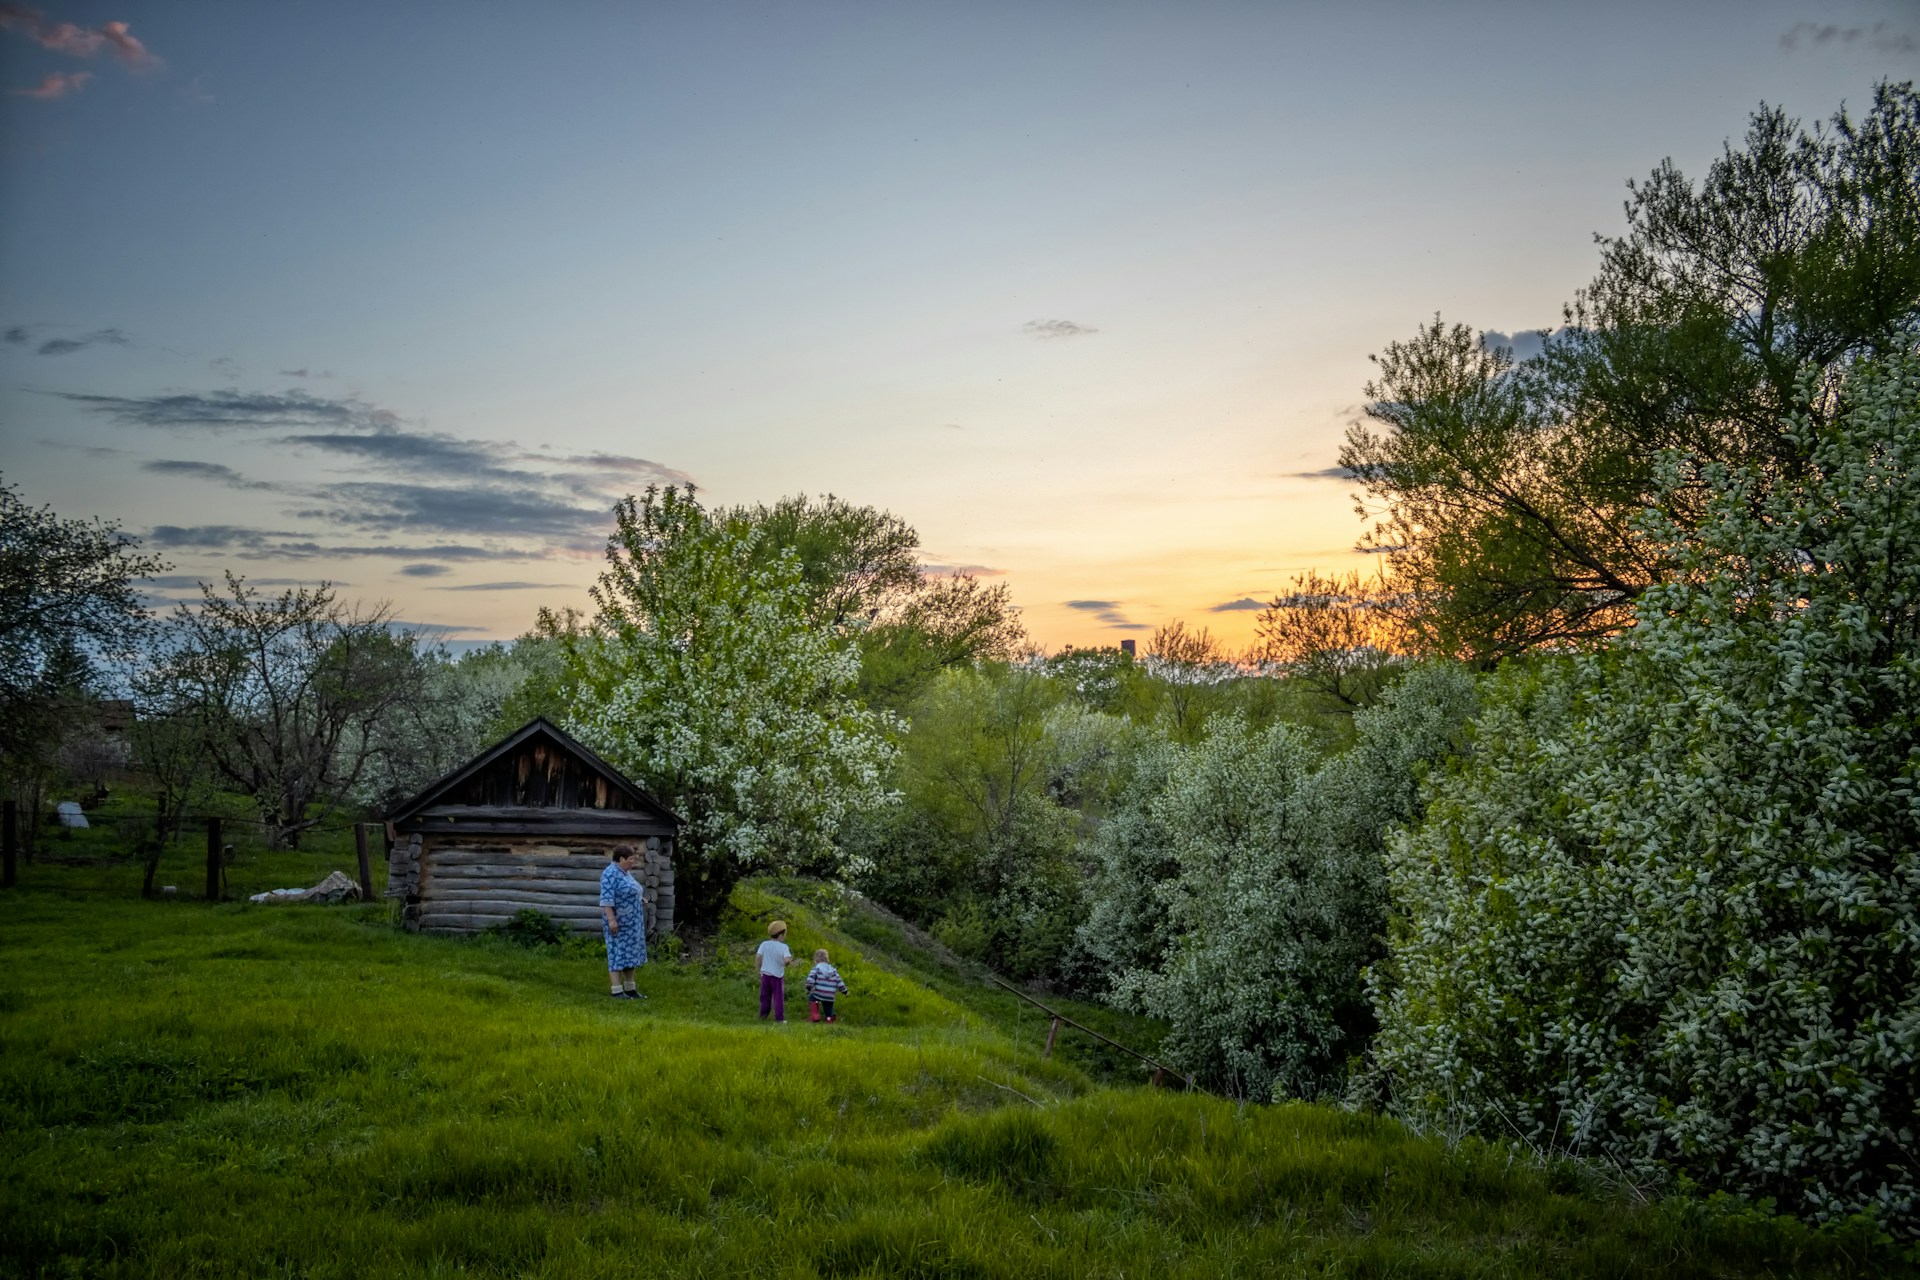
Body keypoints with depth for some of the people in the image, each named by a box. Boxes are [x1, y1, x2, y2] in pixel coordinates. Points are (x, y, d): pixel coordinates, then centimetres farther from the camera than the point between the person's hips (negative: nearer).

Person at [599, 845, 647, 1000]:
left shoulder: (625, 873, 13)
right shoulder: (611, 874, -16)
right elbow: (606, 898, -22)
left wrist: (639, 899, 10)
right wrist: (611, 919, -27)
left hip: (631, 922, 10)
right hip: (619, 922, -10)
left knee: (630, 954, 10)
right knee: (618, 954, -7)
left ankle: (629, 989, 14)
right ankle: (617, 991, -4)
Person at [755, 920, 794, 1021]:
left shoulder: (764, 944, -4)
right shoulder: (783, 947, -13)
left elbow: (758, 956, -11)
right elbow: (786, 960, -25)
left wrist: (758, 969, 1)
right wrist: (789, 962, -1)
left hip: (765, 974, 3)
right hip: (778, 975, -3)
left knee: (765, 996, 18)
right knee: (778, 997, 6)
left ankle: (763, 1015, 23)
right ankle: (779, 1018, 5)